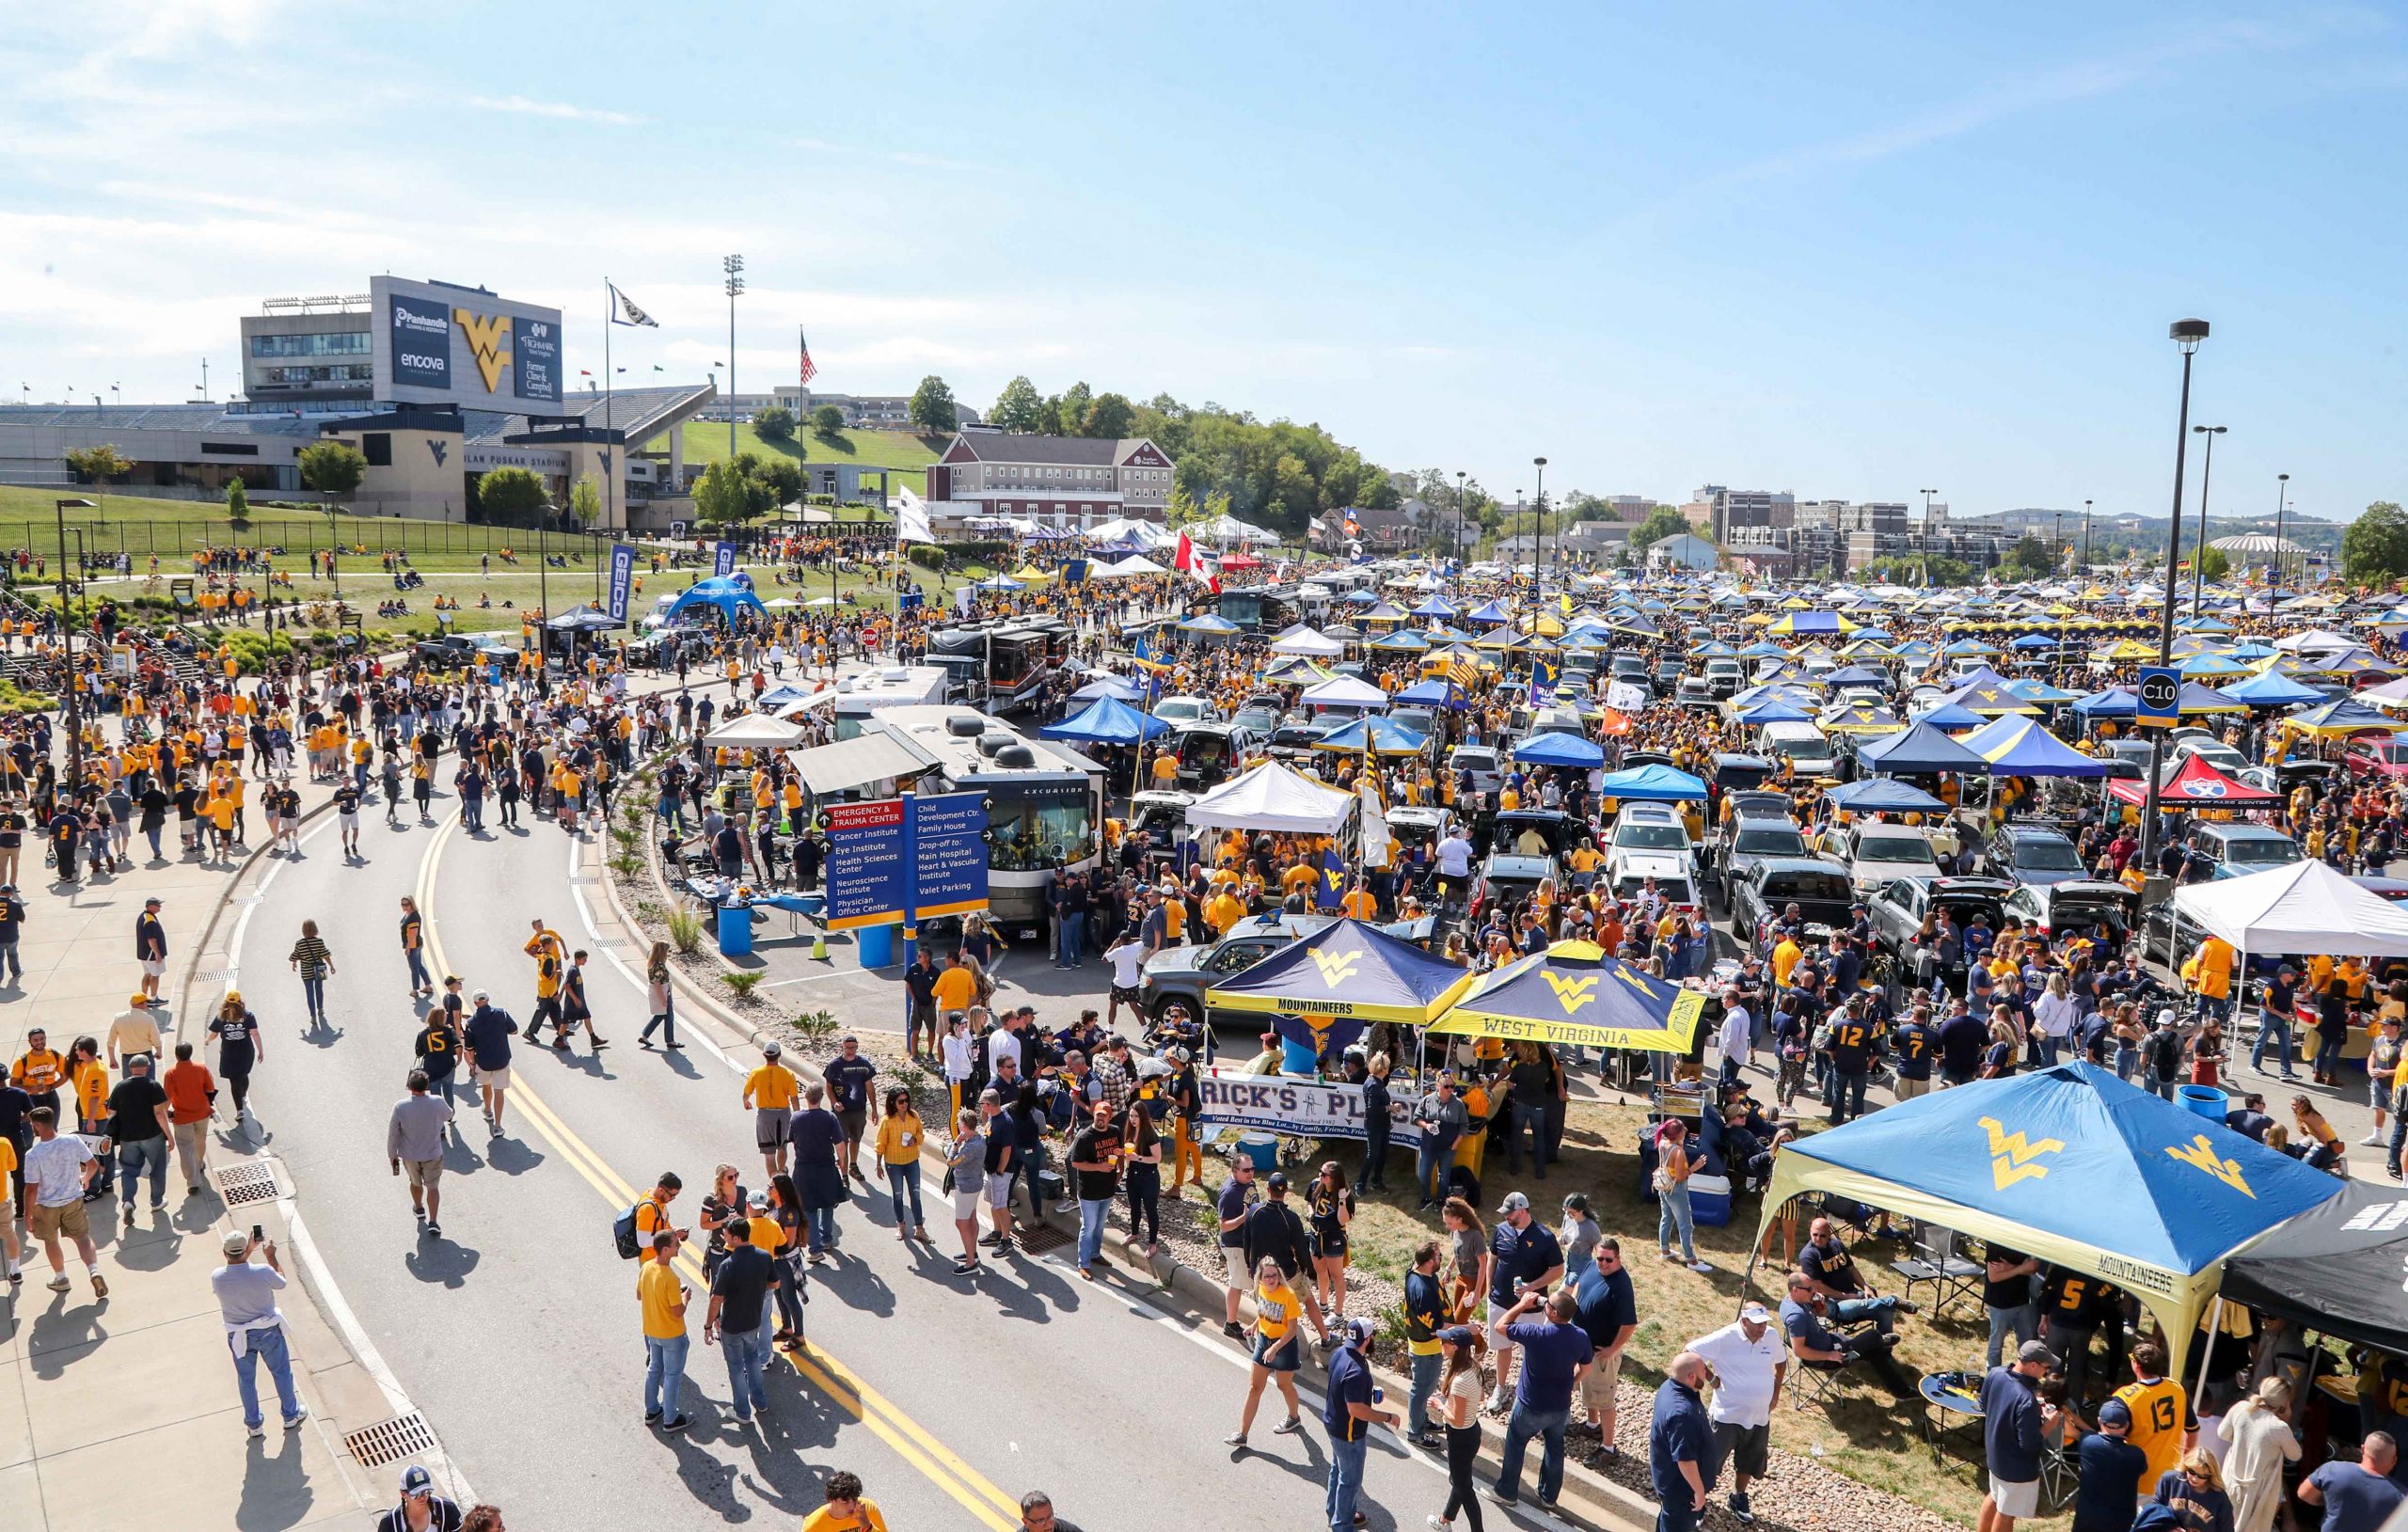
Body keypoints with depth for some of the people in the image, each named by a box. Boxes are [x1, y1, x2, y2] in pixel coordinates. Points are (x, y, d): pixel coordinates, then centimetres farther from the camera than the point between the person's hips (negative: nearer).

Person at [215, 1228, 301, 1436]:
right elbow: (281, 1283, -5)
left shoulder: (217, 1277, -21)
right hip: (267, 1331, -2)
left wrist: (248, 1251, 8)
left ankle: (254, 1424, 37)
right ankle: (290, 1414, 36)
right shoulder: (263, 1272, -27)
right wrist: (271, 1256, 4)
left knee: (246, 1379, 22)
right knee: (281, 1372, 21)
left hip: (239, 1336, 2)